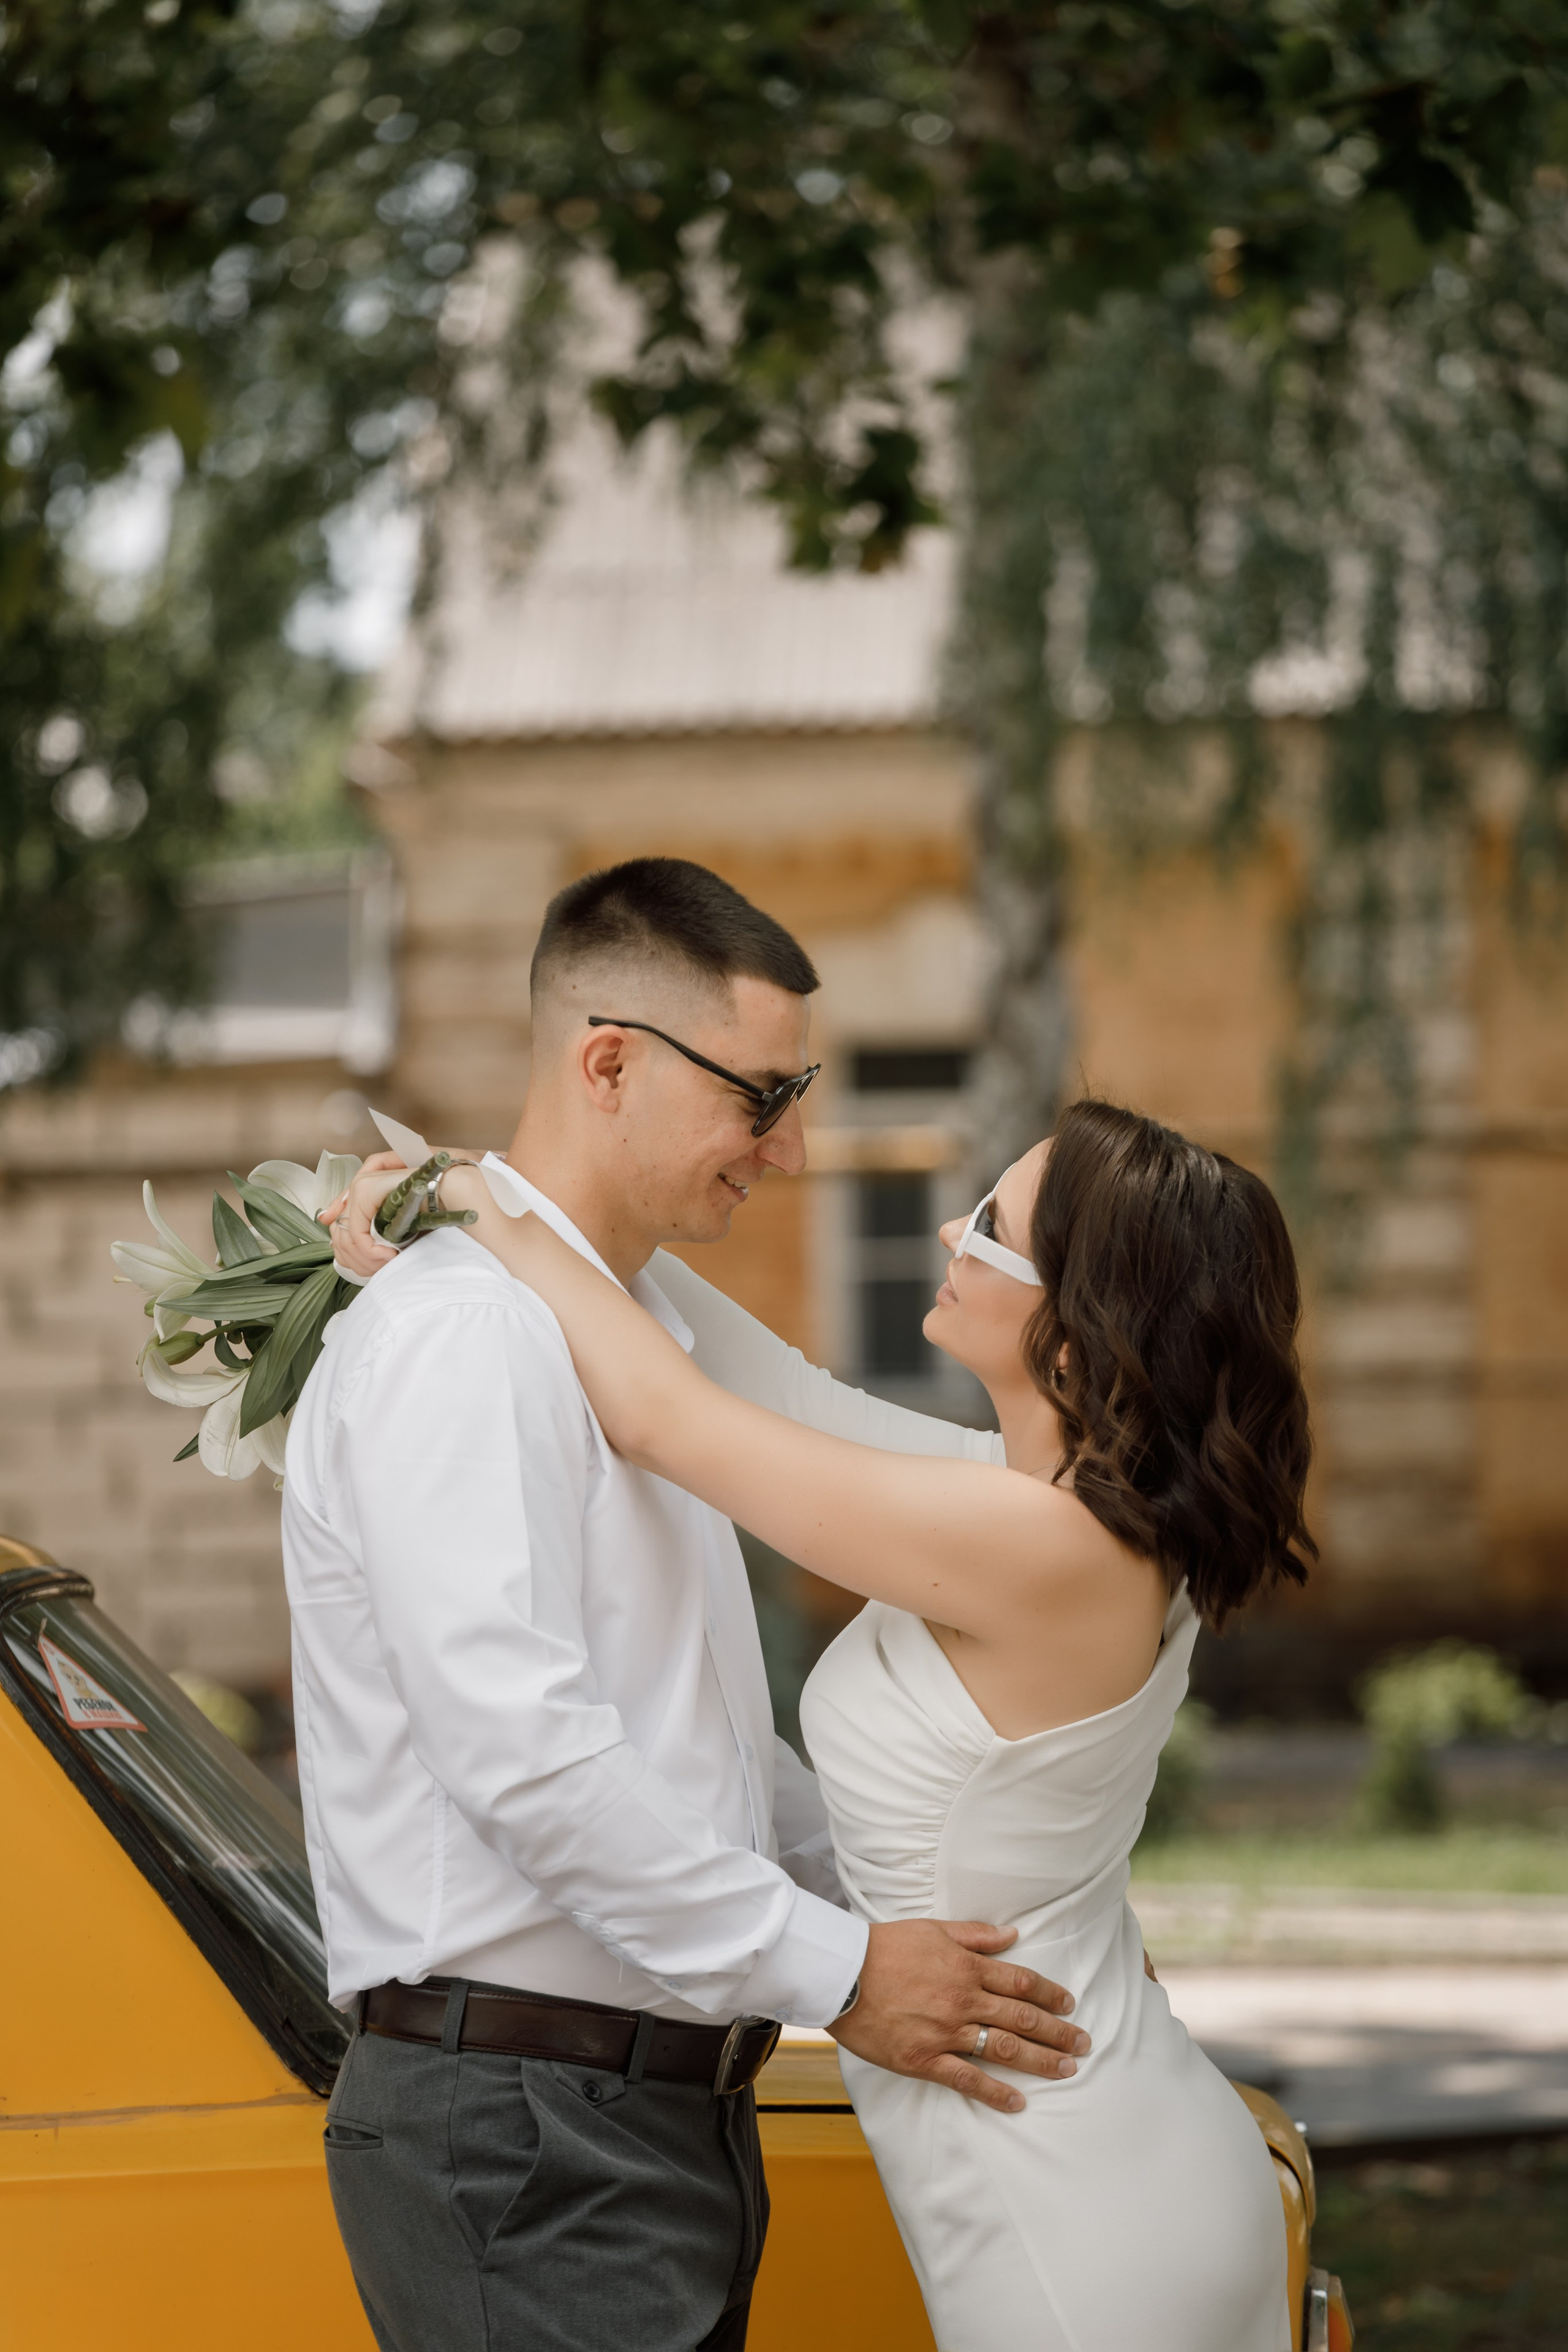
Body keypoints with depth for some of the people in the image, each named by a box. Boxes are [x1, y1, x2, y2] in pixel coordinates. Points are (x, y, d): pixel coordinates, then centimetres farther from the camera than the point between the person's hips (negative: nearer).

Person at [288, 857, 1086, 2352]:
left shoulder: (637, 1334, 19)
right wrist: (832, 1970, -20)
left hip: (669, 2110, 9)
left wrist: (927, 1906, 18)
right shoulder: (459, 1334, -14)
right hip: (524, 2130, -9)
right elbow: (520, 1747, -24)